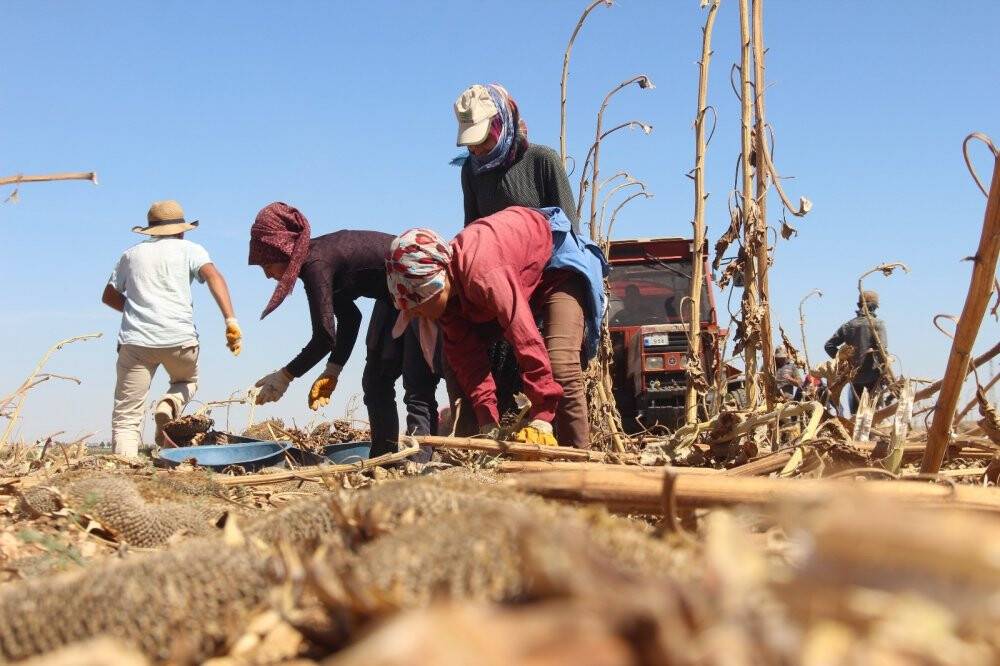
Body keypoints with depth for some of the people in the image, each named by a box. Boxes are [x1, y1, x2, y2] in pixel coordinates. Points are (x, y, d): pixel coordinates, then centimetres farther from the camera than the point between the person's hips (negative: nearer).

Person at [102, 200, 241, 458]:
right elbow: (213, 276, -7)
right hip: (180, 337, -1)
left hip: (136, 339, 1)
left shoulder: (131, 254, 21)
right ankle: (170, 404, -3)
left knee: (125, 418, 2)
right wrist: (230, 320, -17)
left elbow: (108, 296, 27)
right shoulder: (190, 249, 12)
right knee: (187, 381, 29)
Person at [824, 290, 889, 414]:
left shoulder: (849, 325, 9)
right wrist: (885, 368, -9)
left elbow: (829, 345, 8)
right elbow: (882, 349, -16)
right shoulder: (878, 323, -5)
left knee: (855, 411, 11)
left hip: (854, 374, 4)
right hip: (873, 373, -4)